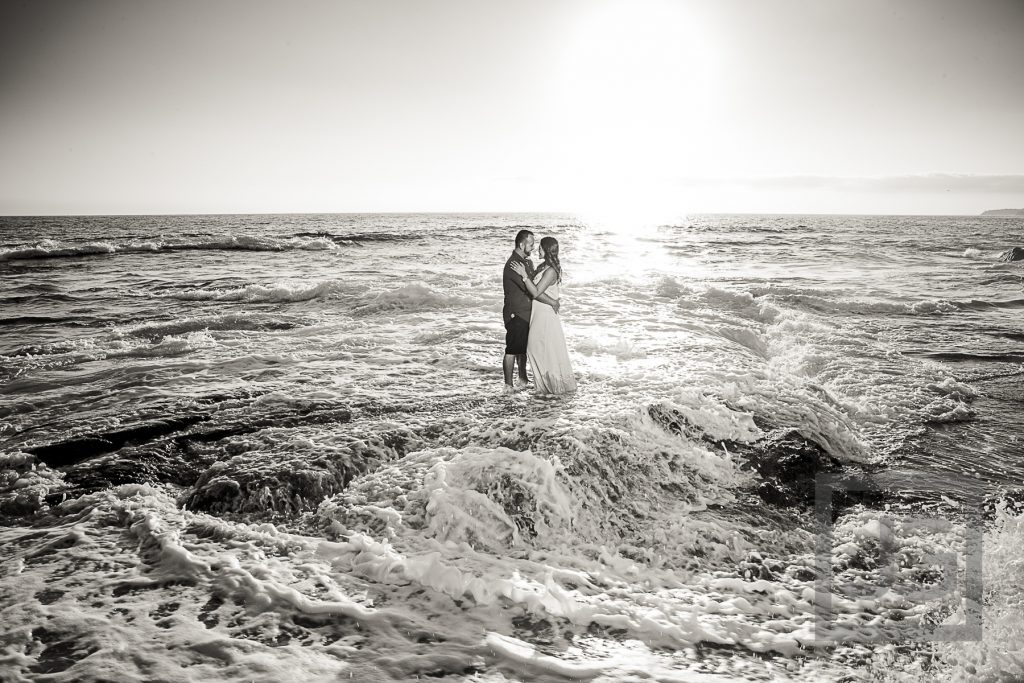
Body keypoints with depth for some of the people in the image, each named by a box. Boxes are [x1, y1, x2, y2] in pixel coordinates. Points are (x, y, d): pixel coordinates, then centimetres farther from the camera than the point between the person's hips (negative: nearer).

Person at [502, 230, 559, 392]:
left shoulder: (526, 262, 11)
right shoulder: (513, 264, -22)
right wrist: (552, 302, -20)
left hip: (525, 313, 9)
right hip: (515, 314, -9)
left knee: (523, 347, 19)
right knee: (512, 350, -3)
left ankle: (522, 377, 33)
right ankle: (508, 385, 3)